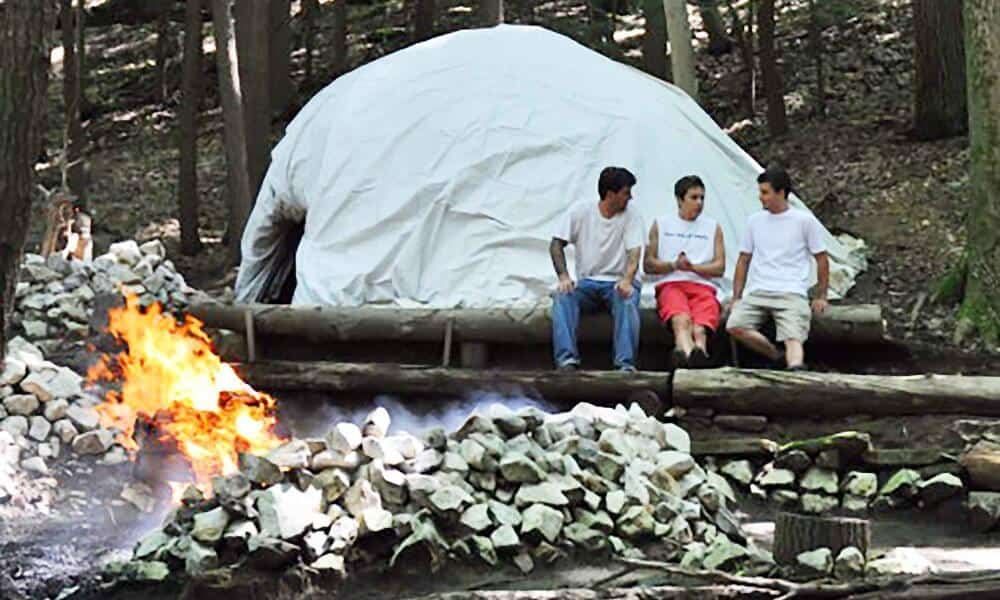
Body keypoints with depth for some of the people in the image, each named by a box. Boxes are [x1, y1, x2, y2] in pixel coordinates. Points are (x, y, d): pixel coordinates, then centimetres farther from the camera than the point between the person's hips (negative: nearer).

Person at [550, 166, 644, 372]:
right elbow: (556, 245, 1)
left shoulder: (632, 218, 3)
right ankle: (567, 361, -38)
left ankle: (625, 364, -42)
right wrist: (563, 276, -17)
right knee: (562, 296, -30)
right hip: (586, 282, 1)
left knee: (628, 300, -35)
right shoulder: (581, 212, 4)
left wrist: (627, 280, -32)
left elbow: (634, 254, -10)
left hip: (617, 283, -1)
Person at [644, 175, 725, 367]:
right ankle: (689, 352, -69)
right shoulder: (661, 224, 20)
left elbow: (720, 267, 14)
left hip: (703, 285, 1)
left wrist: (693, 267, -5)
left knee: (700, 326, -36)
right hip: (670, 284, -1)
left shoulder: (713, 227, 22)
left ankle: (698, 350, -68)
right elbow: (648, 265, 15)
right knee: (681, 319, -39)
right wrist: (674, 265, -5)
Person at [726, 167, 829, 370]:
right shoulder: (754, 221, 17)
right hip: (757, 293, 4)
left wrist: (821, 297, 7)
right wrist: (736, 297, 13)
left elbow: (822, 259, 11)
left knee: (793, 338, -29)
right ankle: (777, 356, -9)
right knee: (735, 326, -24)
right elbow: (744, 260, 21)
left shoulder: (805, 220, 6)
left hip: (791, 294, -4)